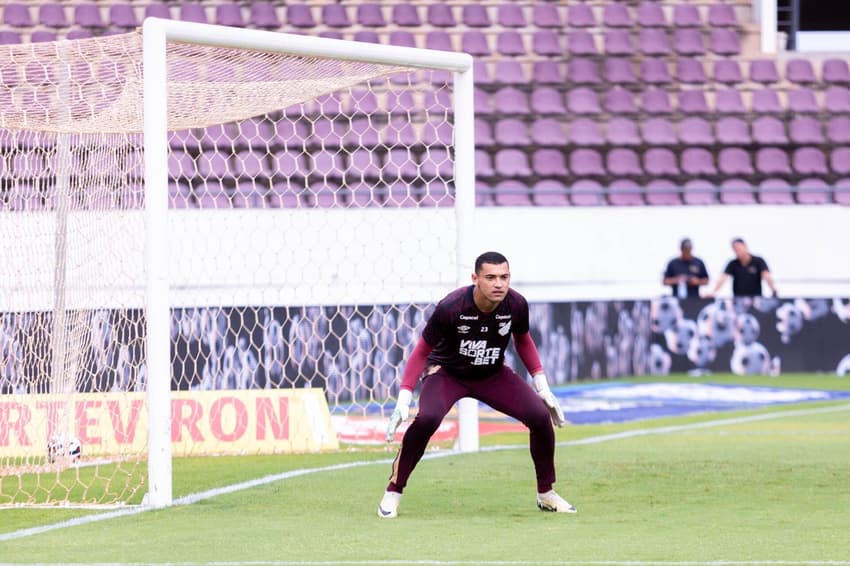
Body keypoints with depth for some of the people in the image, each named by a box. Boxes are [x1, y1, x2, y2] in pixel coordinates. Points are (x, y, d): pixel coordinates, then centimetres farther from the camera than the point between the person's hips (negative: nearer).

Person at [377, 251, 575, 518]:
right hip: (446, 373, -4)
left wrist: (543, 388, 4)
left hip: (493, 375, 4)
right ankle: (392, 493, -14)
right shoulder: (450, 308, -30)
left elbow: (523, 340, 5)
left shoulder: (516, 305, -19)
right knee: (426, 419, -32)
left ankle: (546, 494, 10)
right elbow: (422, 351, -17)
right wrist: (403, 401, -23)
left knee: (541, 416, -12)